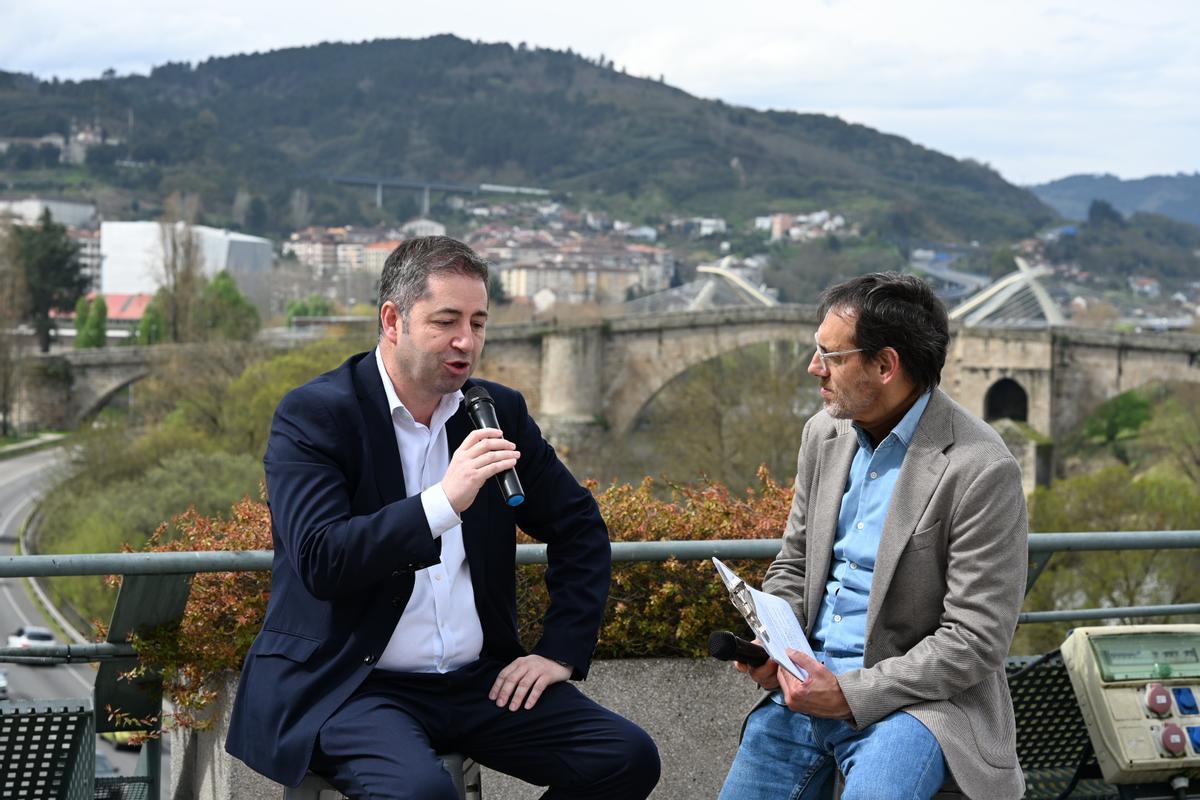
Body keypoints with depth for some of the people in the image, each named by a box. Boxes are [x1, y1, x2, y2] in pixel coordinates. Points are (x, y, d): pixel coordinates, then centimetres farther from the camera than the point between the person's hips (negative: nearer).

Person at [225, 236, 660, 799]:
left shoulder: (497, 409, 7)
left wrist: (561, 652, 4)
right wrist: (443, 501, -30)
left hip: (477, 681, 6)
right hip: (345, 685, -5)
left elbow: (580, 527, 15)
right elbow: (319, 562, -21)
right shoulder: (313, 414, -9)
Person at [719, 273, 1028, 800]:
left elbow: (975, 639, -15)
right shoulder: (824, 433, 7)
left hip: (914, 695, -6)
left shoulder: (981, 470, -15)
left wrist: (851, 695, -19)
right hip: (810, 679, 6)